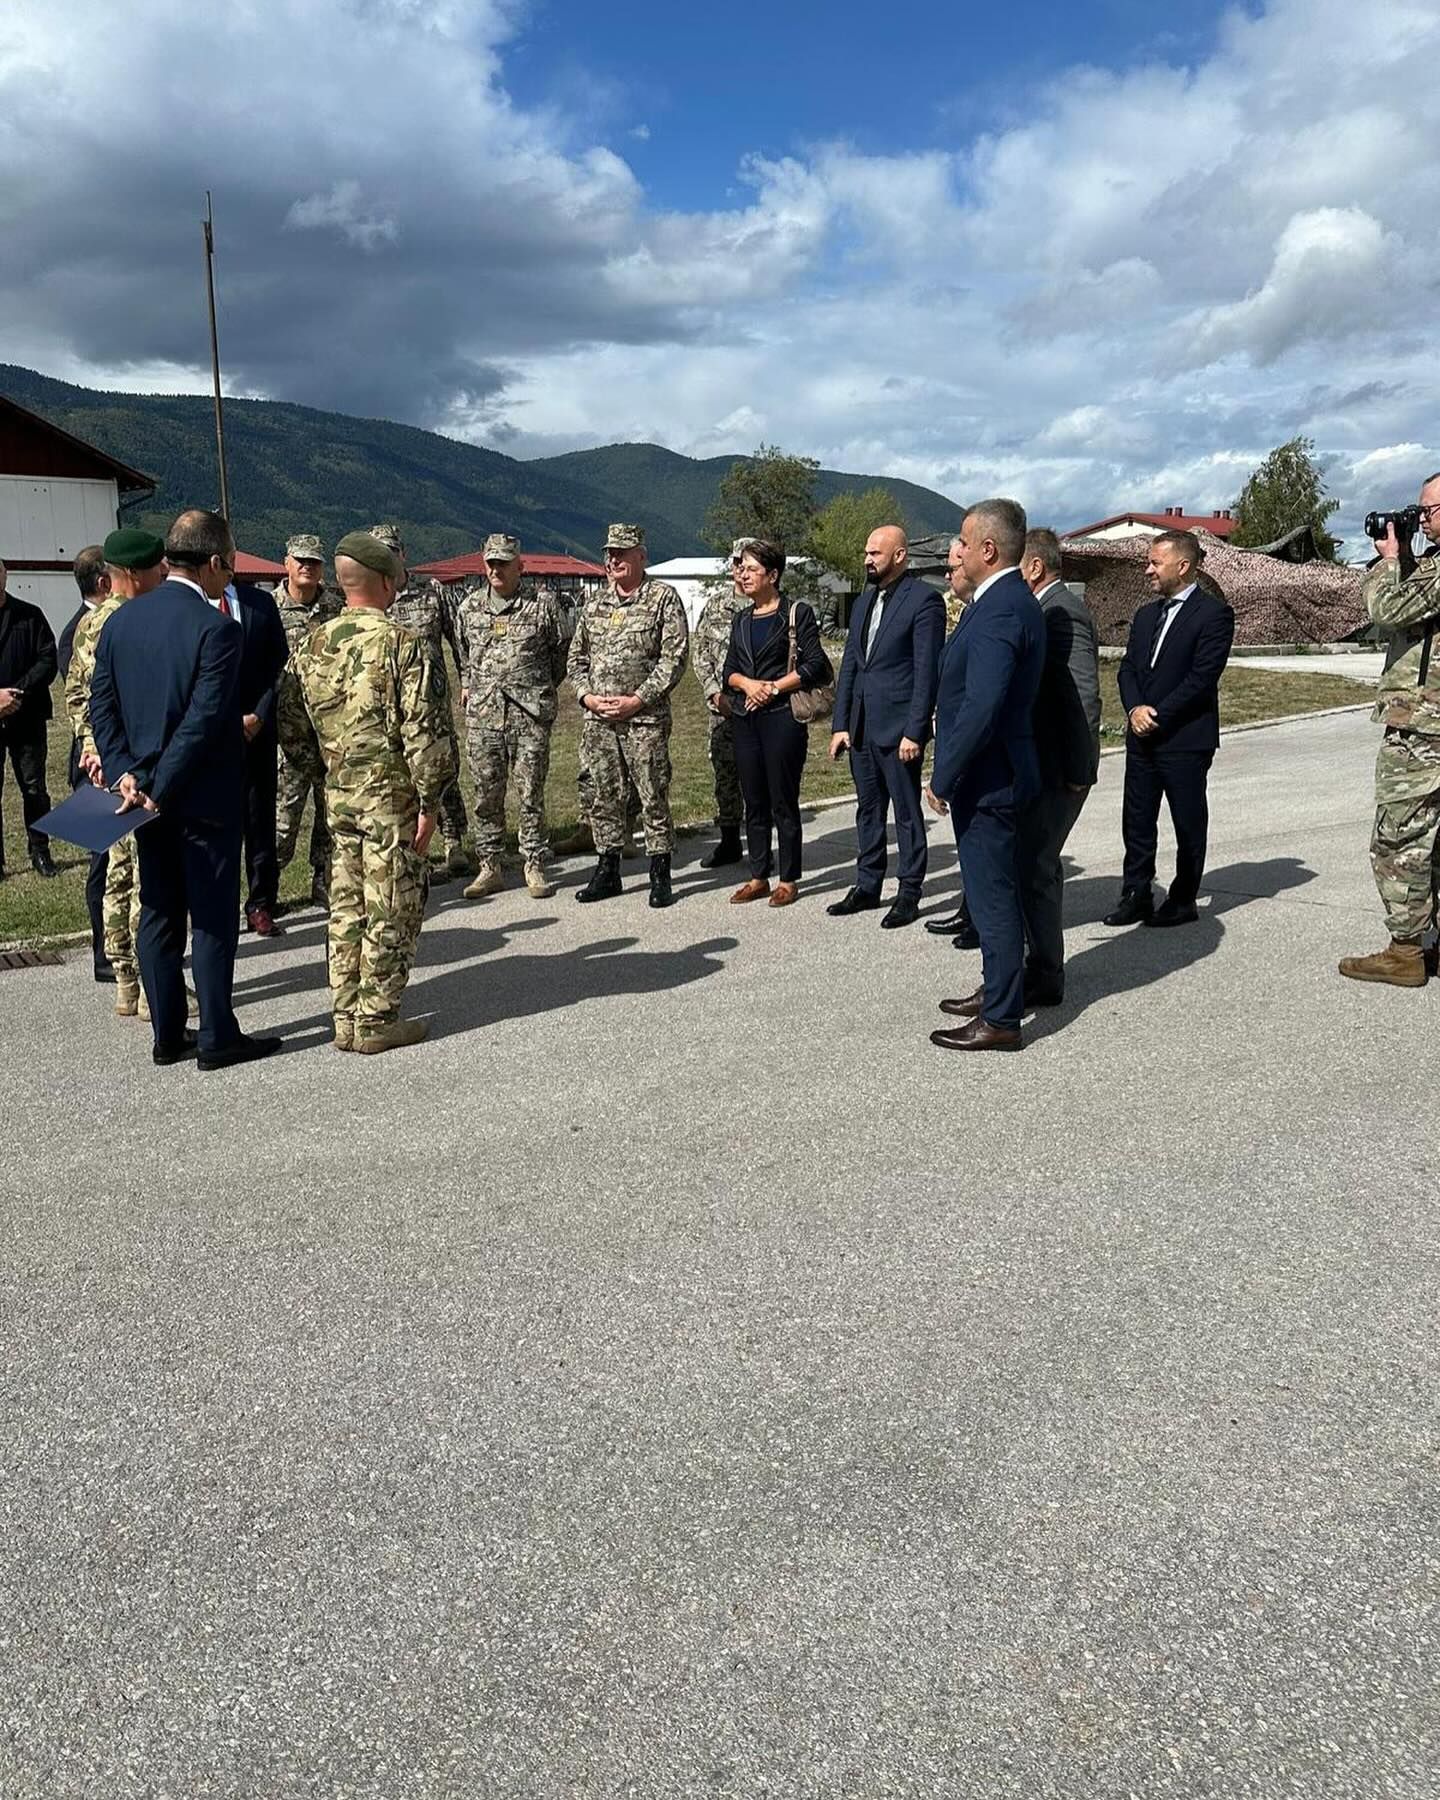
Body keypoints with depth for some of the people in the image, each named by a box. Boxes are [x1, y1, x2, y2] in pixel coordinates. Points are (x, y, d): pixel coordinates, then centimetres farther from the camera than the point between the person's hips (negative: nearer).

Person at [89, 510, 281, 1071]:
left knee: (157, 915, 13)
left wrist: (125, 773, -2)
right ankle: (217, 1038, 9)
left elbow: (101, 705, 4)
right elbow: (204, 719, -21)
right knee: (213, 917, 2)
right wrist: (161, 789, -15)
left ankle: (168, 1035, 20)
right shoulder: (217, 629, -16)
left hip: (145, 796, 7)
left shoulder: (120, 620, 6)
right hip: (204, 795, -7)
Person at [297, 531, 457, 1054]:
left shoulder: (311, 645, 6)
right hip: (391, 798, -6)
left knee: (347, 909, 13)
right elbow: (424, 733, -16)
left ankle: (346, 1019, 19)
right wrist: (429, 801, -10)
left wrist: (325, 774, 18)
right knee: (391, 913, 3)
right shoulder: (405, 646, -13)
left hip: (336, 797, 6)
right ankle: (377, 1021, 8)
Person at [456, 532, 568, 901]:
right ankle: (489, 868, 15)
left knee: (531, 793, 0)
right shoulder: (472, 608, 11)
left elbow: (561, 651, 11)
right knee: (486, 794, 6)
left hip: (530, 714, -3)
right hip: (482, 714, 3)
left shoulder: (543, 606, 1)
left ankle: (534, 867, 10)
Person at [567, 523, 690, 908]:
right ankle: (607, 871, 19)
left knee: (653, 797, -1)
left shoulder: (663, 598, -2)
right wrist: (586, 696, 0)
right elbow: (576, 656, 18)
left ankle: (660, 876, 7)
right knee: (603, 797, 9)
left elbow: (674, 658, -9)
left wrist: (638, 700, -14)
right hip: (597, 719, 5)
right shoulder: (595, 604, 14)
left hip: (645, 719, -5)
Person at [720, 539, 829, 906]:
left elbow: (814, 665, -9)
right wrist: (747, 683, -8)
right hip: (746, 720, 6)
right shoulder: (741, 620, 16)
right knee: (754, 802, 9)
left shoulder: (797, 614, -2)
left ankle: (788, 880, 7)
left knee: (784, 802, -1)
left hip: (782, 717, -6)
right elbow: (729, 670, 13)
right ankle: (758, 878, 17)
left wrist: (773, 687, -12)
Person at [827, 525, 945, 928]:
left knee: (906, 812, 2)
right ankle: (867, 887, 24)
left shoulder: (924, 600, -9)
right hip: (861, 727, 7)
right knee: (868, 809, 14)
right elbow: (850, 664, 15)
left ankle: (909, 894, 11)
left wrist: (914, 731, -17)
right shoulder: (864, 600, 14)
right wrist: (841, 724, 9)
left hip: (898, 727, -7)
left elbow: (927, 671, -13)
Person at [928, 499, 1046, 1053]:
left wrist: (944, 776, -19)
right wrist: (951, 769, 18)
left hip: (986, 777, -10)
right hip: (994, 773, 10)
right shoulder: (1014, 600, 12)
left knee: (993, 896, -2)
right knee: (994, 891, 20)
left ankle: (1001, 1019, 7)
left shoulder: (999, 611, -21)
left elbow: (981, 708, -27)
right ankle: (998, 989, 35)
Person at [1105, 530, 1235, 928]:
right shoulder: (1146, 614, 15)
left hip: (1186, 740, -7)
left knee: (1188, 824, 4)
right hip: (1142, 738, 7)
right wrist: (1135, 708, -8)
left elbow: (1202, 678, -15)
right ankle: (1136, 897, 17)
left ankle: (1183, 901, 14)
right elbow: (1128, 668, 11)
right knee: (1137, 821, 9)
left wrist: (1157, 715, -16)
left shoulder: (1213, 614, -8)